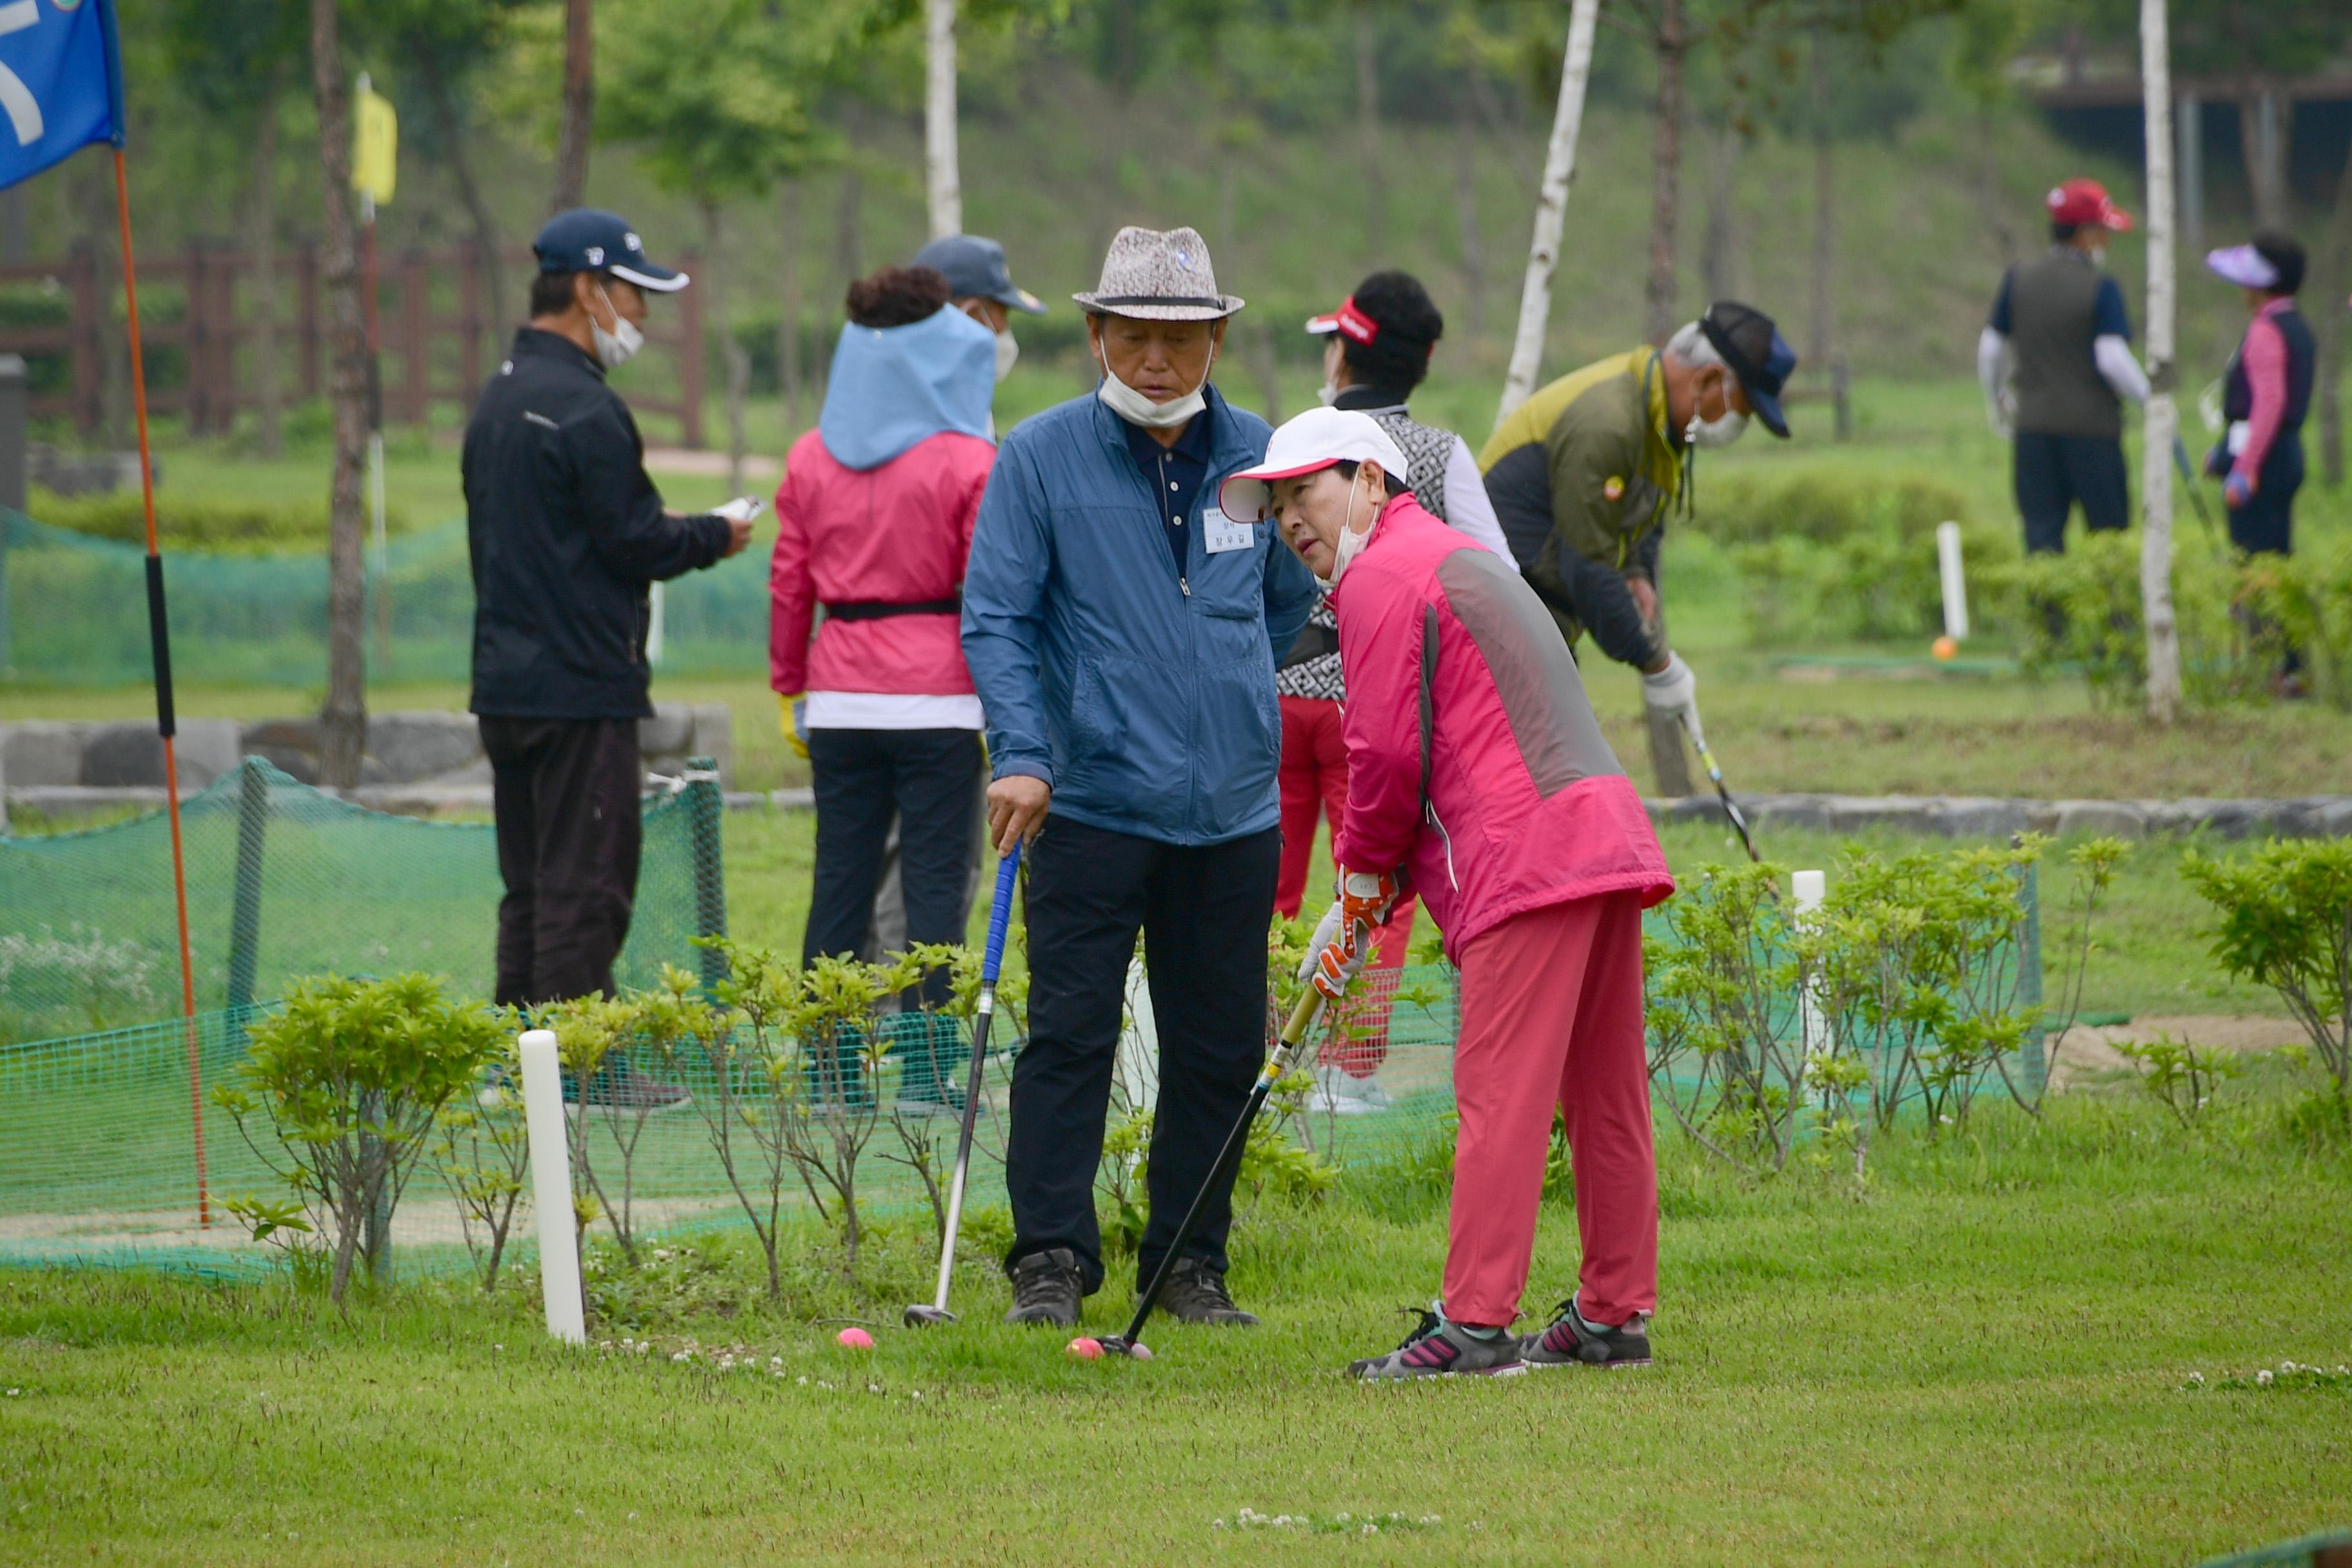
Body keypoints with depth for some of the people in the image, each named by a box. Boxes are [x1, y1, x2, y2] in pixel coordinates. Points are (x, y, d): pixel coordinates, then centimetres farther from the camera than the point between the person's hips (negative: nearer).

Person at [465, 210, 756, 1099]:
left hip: (505, 682, 9)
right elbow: (635, 541, -16)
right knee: (585, 885, -6)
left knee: (530, 884, 14)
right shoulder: (584, 409, -16)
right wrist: (715, 536, 1)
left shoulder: (498, 401, 15)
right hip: (582, 684, -9)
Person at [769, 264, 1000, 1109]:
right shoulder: (966, 464, -7)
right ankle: (926, 1068, -4)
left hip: (840, 697, 4)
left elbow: (788, 582, 9)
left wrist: (791, 687, 17)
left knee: (840, 878, 9)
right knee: (934, 880, -1)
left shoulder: (812, 459, 5)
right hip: (936, 698, -4)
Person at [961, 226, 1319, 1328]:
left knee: (1220, 1048, 6)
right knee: (1070, 1032, -8)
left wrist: (1224, 700, 13)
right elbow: (995, 619, -4)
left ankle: (1190, 1266, 15)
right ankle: (1050, 1258, -4)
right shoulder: (1041, 458, -2)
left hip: (1232, 812, 4)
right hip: (1091, 808, -3)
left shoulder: (1257, 457, 7)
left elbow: (1291, 605, 21)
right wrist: (1022, 753, -14)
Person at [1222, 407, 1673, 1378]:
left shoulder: (1383, 578, -4)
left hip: (1527, 861, -10)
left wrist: (1361, 888, 6)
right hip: (1606, 846, 10)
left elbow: (1389, 754, -10)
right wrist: (1371, 897, 19)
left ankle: (1477, 1324, -14)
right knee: (1603, 1095, 10)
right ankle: (1615, 1316, 14)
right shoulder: (1460, 559, 28)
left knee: (1500, 1096, -11)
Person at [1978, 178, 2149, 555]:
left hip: (2033, 427, 4)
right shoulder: (2101, 290, -9)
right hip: (2092, 427, -4)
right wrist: (2150, 400, -1)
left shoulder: (2018, 280, 5)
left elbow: (1991, 348, 11)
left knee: (2042, 536, 3)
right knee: (2109, 530, 4)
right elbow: (2112, 358, -15)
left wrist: (1995, 398, 28)